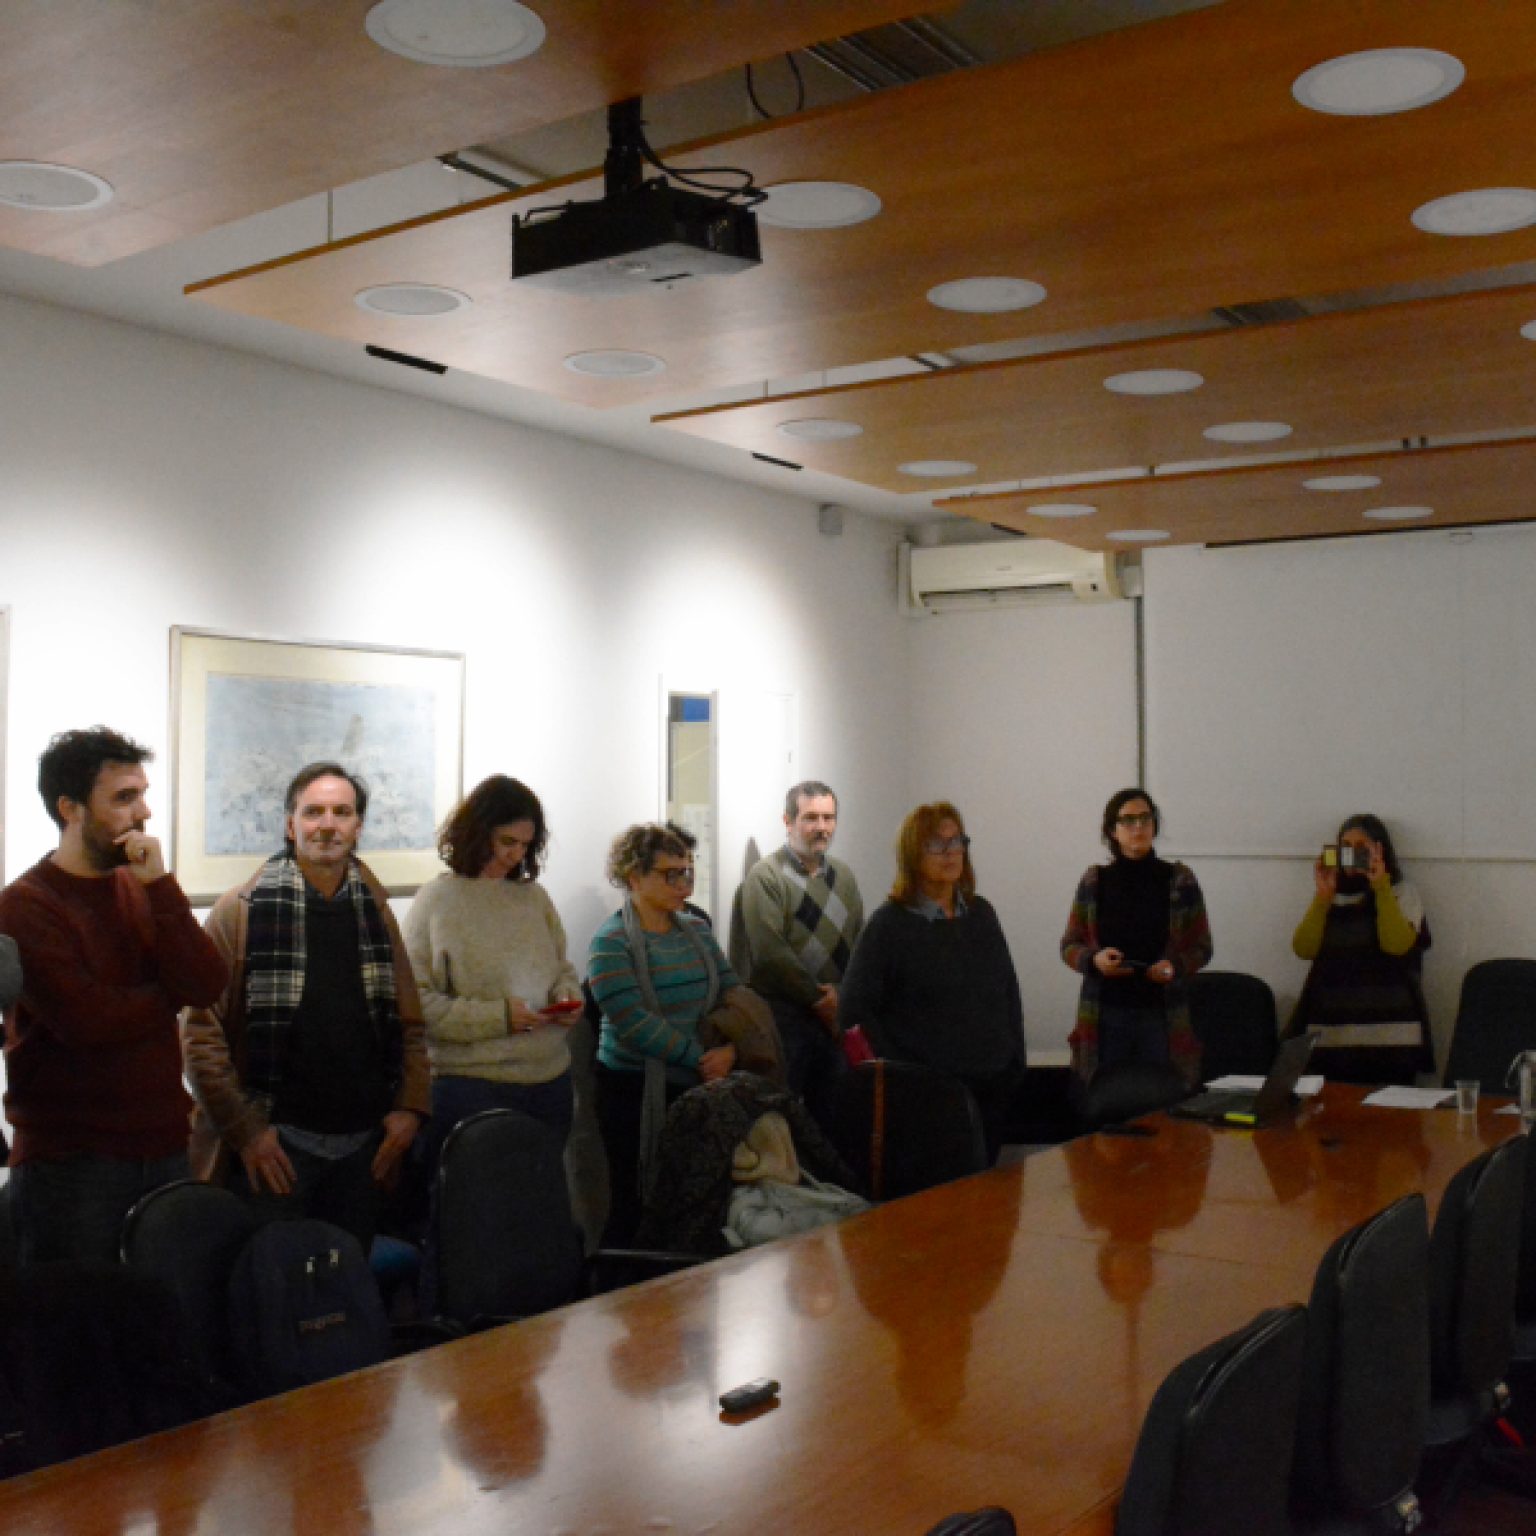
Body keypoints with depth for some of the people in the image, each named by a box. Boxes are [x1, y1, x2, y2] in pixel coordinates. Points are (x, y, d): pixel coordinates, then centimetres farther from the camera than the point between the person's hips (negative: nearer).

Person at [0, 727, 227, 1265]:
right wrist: (169, 993, -4)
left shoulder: (142, 889, 9)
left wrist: (158, 885, -12)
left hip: (164, 1145, 5)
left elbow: (207, 985, -5)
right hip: (69, 1160, -5)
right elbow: (85, 1019, -20)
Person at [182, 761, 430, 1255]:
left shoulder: (374, 910, 9)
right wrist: (243, 1128, -12)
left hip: (363, 1141, 4)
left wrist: (411, 1106, 0)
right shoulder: (242, 909, -5)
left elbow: (408, 1021, 12)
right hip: (274, 1140, -4)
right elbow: (202, 1030, -7)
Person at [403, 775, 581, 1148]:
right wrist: (499, 1016, -17)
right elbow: (417, 1001, -11)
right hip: (470, 1086, -5)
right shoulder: (437, 901, -6)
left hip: (550, 1082, 5)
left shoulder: (535, 896, 9)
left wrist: (567, 995, -2)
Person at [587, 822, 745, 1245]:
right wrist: (700, 1058, -19)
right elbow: (632, 1021, -18)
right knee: (635, 1208, -1)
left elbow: (732, 992, 7)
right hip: (634, 1091, -5)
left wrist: (729, 1050, -12)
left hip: (697, 1086, 5)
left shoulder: (696, 931, 11)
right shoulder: (611, 943, -9)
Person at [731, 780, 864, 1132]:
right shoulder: (766, 875, -7)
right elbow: (770, 952, -14)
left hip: (834, 1015, 6)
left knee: (832, 1114, 9)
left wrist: (843, 996, -6)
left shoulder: (842, 876, 13)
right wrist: (818, 998, -9)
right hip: (783, 1015, -6)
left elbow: (858, 942, 10)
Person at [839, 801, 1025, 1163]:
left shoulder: (980, 913, 10)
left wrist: (1015, 1062, 8)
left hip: (993, 1087, 5)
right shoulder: (890, 923, -7)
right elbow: (854, 1008, -10)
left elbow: (1009, 991, 16)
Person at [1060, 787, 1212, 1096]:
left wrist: (1175, 966, -13)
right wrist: (1094, 959, -13)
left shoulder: (1180, 880, 3)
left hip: (1162, 1015, 0)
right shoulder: (1094, 882, 4)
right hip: (1105, 1014, 0)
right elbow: (1069, 945, 8)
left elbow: (1202, 947, 7)